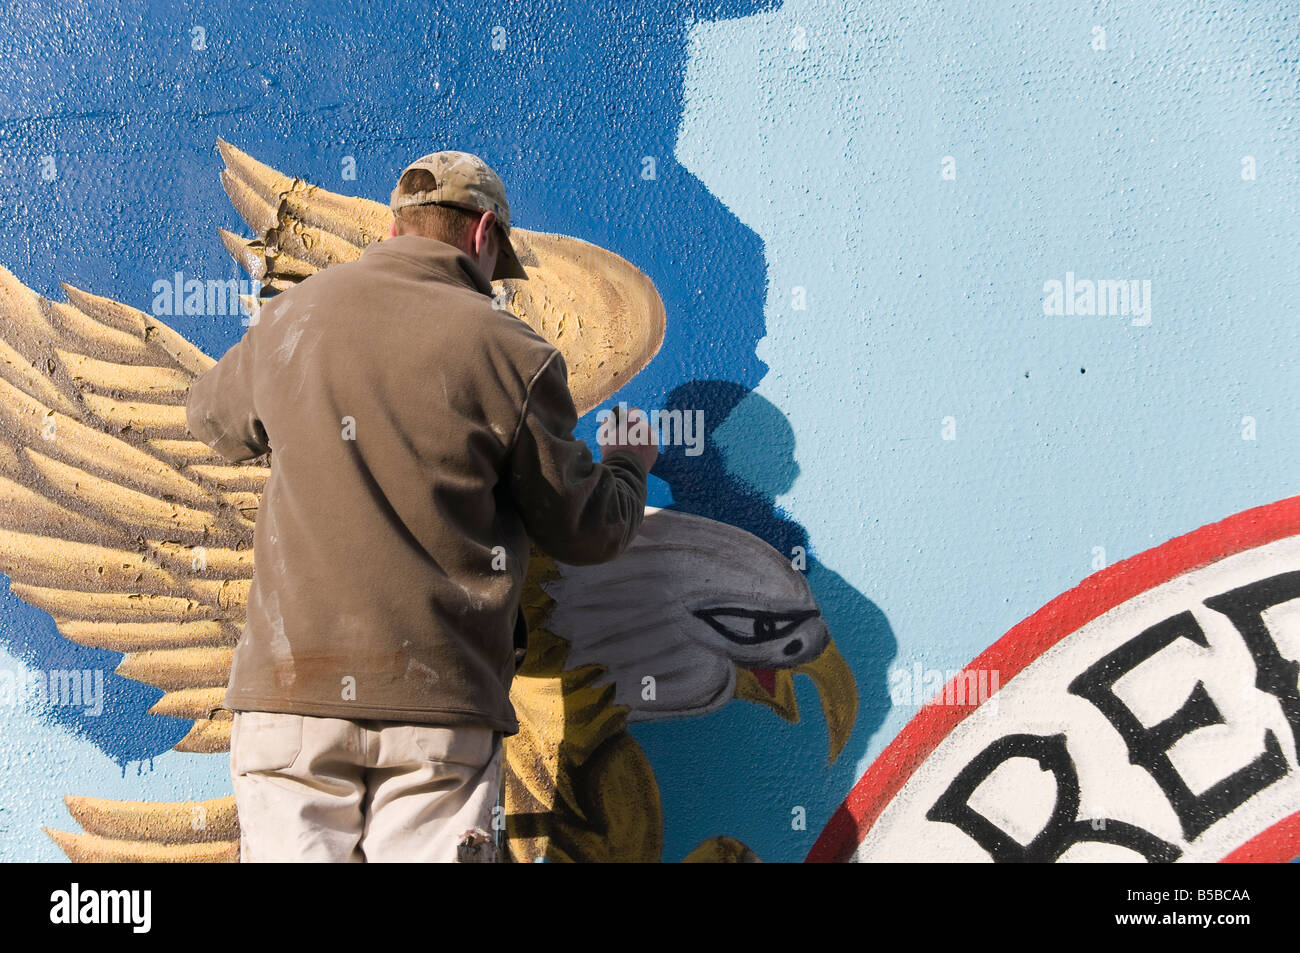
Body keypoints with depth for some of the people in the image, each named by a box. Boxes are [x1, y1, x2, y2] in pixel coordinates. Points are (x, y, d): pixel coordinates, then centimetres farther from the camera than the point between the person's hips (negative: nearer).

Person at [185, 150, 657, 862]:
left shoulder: (287, 319, 8)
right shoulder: (510, 352, -2)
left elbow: (212, 418, 29)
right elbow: (585, 531, 6)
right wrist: (629, 466, 27)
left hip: (290, 684, 3)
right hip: (439, 704, -2)